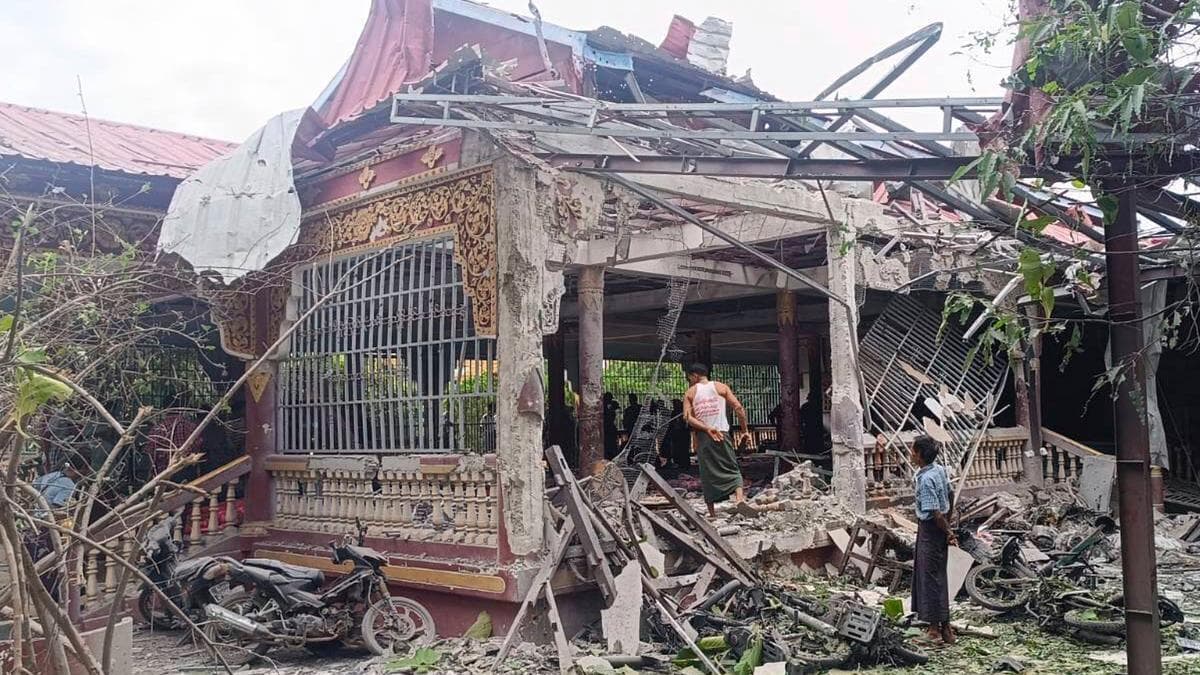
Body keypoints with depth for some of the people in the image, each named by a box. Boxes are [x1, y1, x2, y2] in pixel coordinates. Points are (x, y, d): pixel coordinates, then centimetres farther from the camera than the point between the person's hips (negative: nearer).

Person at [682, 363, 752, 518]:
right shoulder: (721, 387, 8)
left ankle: (712, 513, 8)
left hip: (701, 436, 1)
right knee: (732, 469, 4)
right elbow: (738, 408, -1)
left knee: (707, 473, 7)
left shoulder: (690, 392, 8)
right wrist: (745, 431, 4)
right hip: (722, 434, -1)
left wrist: (707, 429, -13)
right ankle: (739, 498, -22)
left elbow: (688, 417, -6)